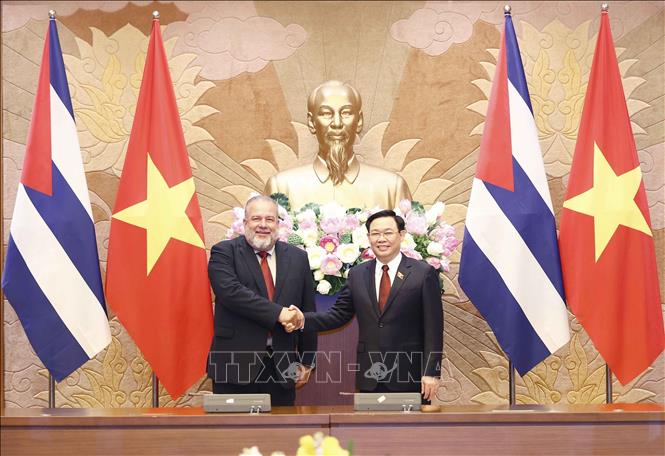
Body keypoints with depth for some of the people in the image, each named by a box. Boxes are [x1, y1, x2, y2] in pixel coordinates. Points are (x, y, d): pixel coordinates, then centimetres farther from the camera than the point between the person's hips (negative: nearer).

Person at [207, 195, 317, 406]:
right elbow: (230, 291, -18)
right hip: (235, 366, -3)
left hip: (282, 367, 3)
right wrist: (278, 313, -21)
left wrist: (306, 362, 12)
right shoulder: (224, 252, 0)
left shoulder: (297, 258, 11)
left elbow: (308, 312, 14)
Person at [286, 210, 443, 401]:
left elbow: (433, 328, -5)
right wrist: (304, 320, -8)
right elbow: (338, 314, 8)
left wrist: (431, 372, -10)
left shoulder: (424, 273, -3)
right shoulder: (357, 274, 10)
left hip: (410, 378, -3)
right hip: (369, 379, 3)